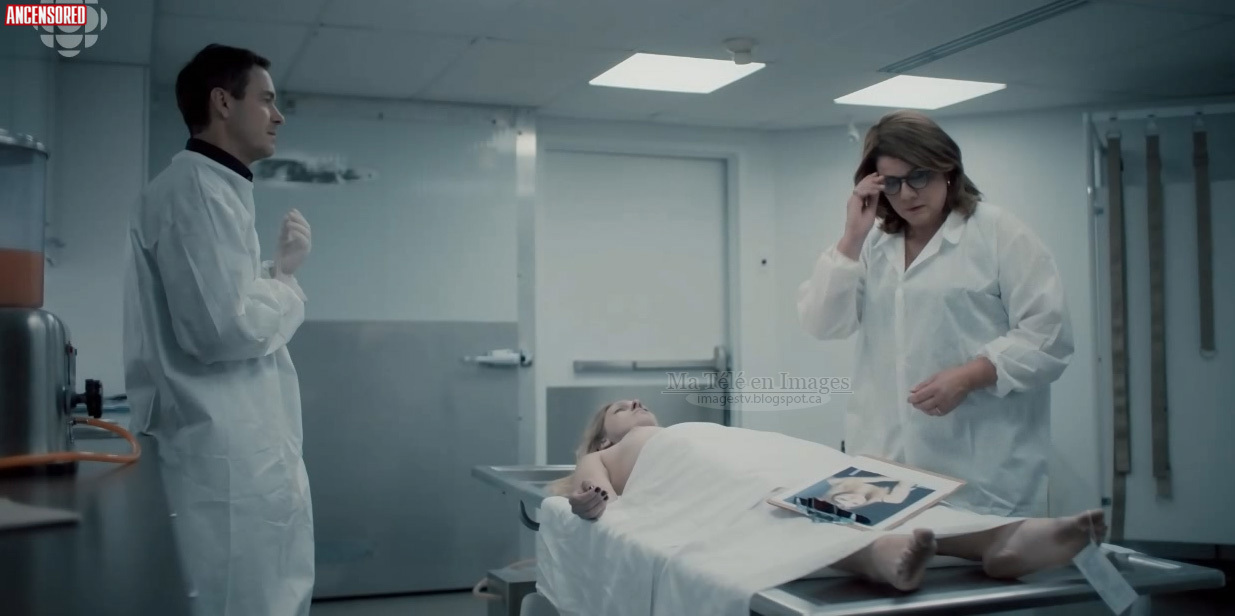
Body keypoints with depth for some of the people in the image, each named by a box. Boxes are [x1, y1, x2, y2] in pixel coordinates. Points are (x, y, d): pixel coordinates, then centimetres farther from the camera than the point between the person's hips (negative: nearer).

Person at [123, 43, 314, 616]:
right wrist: (286, 288, -7)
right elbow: (222, 327, -23)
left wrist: (278, 268, 7)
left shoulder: (217, 188, 18)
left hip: (253, 441, 10)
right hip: (230, 447, -10)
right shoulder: (193, 189, -14)